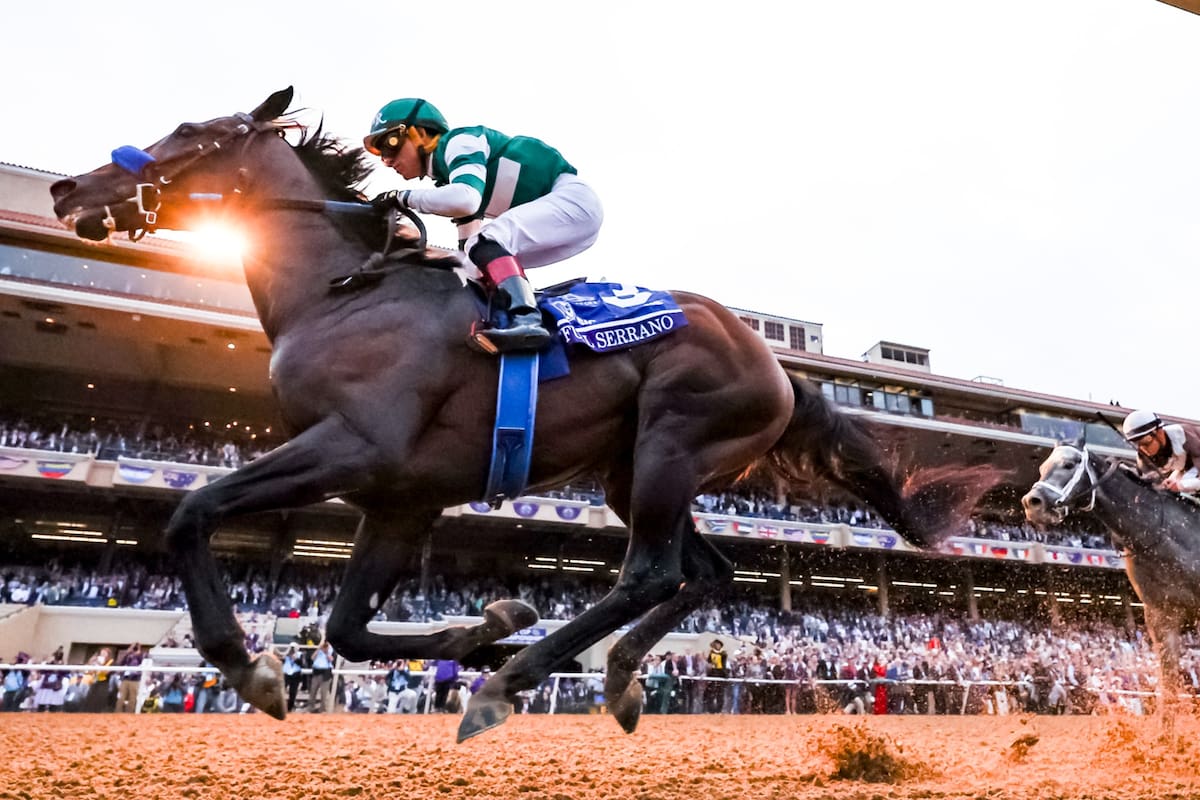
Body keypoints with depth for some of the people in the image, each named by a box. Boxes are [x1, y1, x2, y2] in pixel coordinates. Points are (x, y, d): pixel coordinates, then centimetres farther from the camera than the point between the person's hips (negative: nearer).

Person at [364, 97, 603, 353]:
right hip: (555, 208, 10)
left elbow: (465, 199, -29)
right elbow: (467, 223, 25)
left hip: (573, 198, -10)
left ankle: (527, 322, -38)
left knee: (488, 240, -26)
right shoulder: (447, 177, 17)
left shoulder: (458, 142, -11)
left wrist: (403, 198, -19)